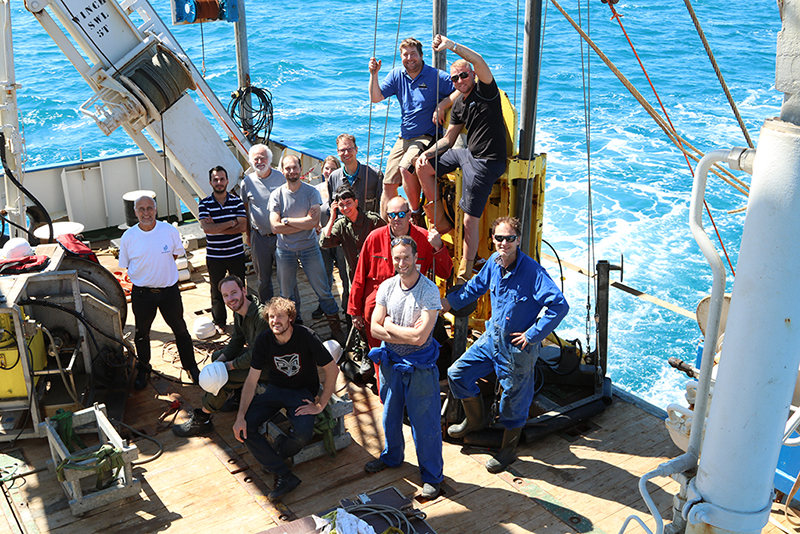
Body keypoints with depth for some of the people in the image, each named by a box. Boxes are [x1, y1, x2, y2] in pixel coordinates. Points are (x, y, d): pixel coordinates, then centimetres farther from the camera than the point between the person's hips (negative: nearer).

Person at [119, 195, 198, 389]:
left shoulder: (170, 231, -11)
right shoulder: (128, 237, -10)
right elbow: (126, 265, 3)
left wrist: (159, 266, 2)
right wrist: (145, 276, 1)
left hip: (169, 289, 0)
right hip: (141, 293, 0)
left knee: (180, 329, 12)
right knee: (142, 333, 16)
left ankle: (190, 366, 32)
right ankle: (143, 369, 38)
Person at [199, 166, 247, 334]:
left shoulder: (236, 201, -1)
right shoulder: (204, 204, -5)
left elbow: (243, 226, -12)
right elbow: (207, 228, -19)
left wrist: (217, 227, -17)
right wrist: (232, 222, -16)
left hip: (236, 254, 1)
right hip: (214, 256, -1)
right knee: (217, 290, 10)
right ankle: (219, 322, 27)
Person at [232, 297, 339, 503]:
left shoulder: (306, 337, -21)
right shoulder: (264, 341, -11)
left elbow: (332, 370, -16)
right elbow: (251, 380, -8)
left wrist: (320, 405, -16)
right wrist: (240, 416, -18)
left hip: (303, 392, -3)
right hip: (275, 390, 4)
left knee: (304, 433, -31)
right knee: (244, 427, -18)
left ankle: (278, 452, 6)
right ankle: (284, 476, -14)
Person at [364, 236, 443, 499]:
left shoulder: (429, 291, -18)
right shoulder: (387, 287, -2)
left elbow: (419, 337, -24)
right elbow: (375, 330, -6)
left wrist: (389, 325, -13)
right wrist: (407, 334, -17)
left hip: (419, 366, -5)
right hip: (391, 361, 5)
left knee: (425, 422, 3)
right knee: (390, 414, 22)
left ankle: (432, 475, 21)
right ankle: (392, 456, 47)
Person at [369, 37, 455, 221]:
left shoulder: (437, 77, -8)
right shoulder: (397, 75, 7)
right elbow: (376, 98, 3)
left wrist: (441, 106, -19)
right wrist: (374, 74, -10)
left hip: (426, 137, -6)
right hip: (403, 138, 6)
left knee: (405, 167, -31)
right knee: (388, 184, 4)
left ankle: (416, 213, -12)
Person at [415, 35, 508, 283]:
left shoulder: (486, 91, -9)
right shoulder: (459, 104, 12)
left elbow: (479, 61, -28)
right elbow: (448, 139, 17)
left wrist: (452, 45, -34)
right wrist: (428, 153, 3)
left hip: (486, 162, -9)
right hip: (467, 153, 9)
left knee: (470, 218, -8)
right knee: (422, 167, 13)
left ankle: (466, 269, 4)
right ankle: (441, 222, 21)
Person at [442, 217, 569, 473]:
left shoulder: (532, 271, -24)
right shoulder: (493, 262, -3)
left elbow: (559, 305, -29)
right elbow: (476, 286, 18)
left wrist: (532, 335, -23)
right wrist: (449, 301, 12)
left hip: (517, 348, -7)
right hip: (492, 337, 7)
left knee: (513, 399, 8)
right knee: (457, 374, 12)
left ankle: (507, 450, 31)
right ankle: (475, 420, 37)